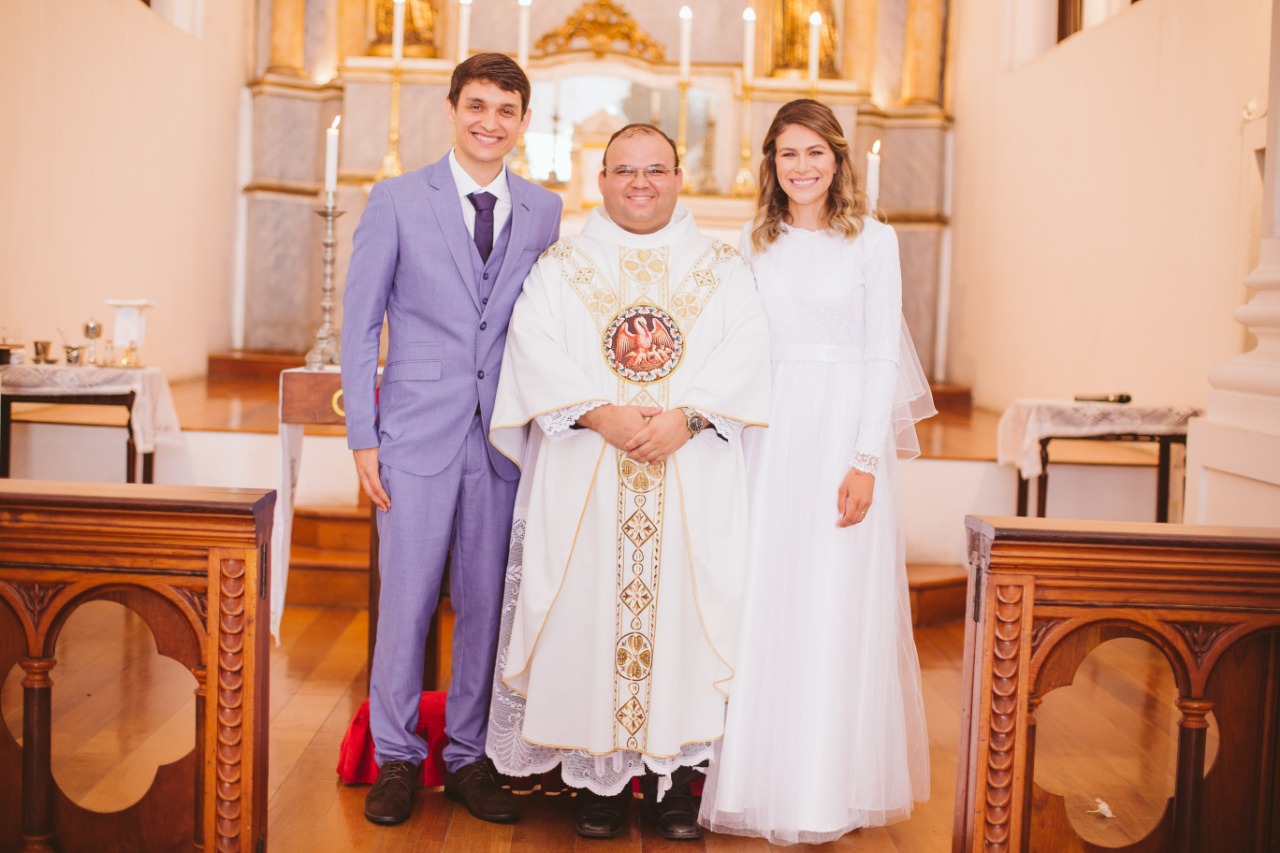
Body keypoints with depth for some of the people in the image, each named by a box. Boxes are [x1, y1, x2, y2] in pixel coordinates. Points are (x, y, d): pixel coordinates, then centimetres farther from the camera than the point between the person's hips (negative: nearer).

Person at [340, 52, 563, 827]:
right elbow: (360, 322, 2)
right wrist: (364, 436, -4)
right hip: (418, 433, -2)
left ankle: (469, 755, 22)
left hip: (506, 435, 2)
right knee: (406, 598, 2)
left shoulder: (547, 212, 8)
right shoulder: (397, 201, 2)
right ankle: (397, 756, 19)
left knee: (486, 601, 7)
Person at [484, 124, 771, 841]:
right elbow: (535, 348, -3)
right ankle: (598, 774, 11)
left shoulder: (725, 270, 12)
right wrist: (598, 414, -17)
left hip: (694, 479, 0)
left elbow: (746, 353, -2)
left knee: (681, 610, -1)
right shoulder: (561, 268, 11)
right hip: (585, 478, 0)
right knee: (589, 610, -1)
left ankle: (673, 773, 11)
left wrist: (686, 417, -17)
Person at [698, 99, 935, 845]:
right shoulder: (755, 244, 12)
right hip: (768, 438, 3)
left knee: (835, 610, 0)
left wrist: (865, 461, -11)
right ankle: (761, 776, 17)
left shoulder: (872, 239, 2)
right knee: (763, 608, 4)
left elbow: (883, 358, -3)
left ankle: (827, 793, 11)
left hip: (843, 432, -3)